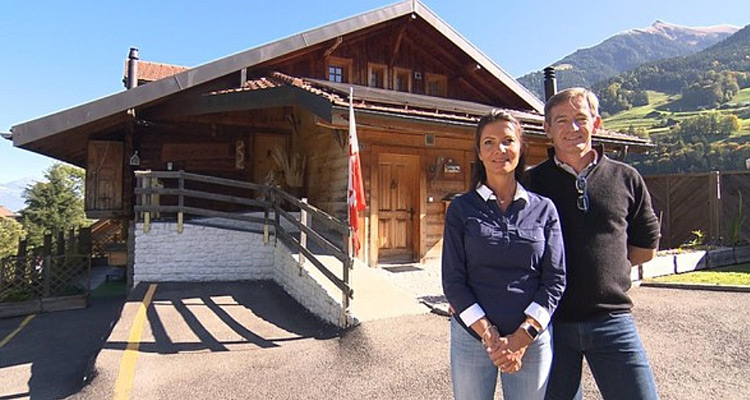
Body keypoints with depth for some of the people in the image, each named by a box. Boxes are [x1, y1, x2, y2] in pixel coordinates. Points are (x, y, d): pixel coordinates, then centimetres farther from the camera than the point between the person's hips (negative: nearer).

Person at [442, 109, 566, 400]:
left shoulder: (544, 209, 3)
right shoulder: (461, 209, -1)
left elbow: (555, 279, -1)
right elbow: (453, 280, -4)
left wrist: (521, 337, -10)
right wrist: (490, 336, -12)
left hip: (533, 339, 1)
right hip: (471, 337, 0)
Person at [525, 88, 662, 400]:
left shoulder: (626, 179, 6)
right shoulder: (531, 183, 0)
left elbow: (646, 248, 13)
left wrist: (605, 262, 4)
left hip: (612, 319, 2)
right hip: (551, 322, -1)